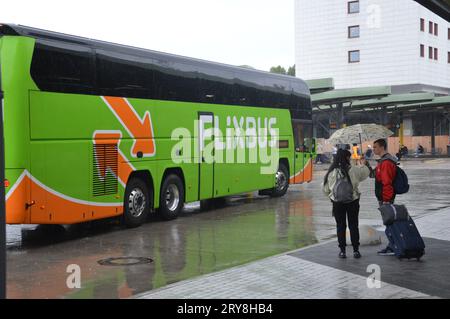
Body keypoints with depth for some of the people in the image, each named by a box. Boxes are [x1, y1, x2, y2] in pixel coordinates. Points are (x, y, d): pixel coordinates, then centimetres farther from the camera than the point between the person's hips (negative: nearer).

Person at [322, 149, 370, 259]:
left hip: (337, 202, 1)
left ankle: (342, 250, 11)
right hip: (352, 201, -1)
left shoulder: (331, 172, -5)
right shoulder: (353, 170, -9)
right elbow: (365, 173, 10)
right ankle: (355, 250, 13)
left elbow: (325, 189, 2)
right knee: (353, 225, 10)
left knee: (340, 226, 10)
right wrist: (363, 165, 29)